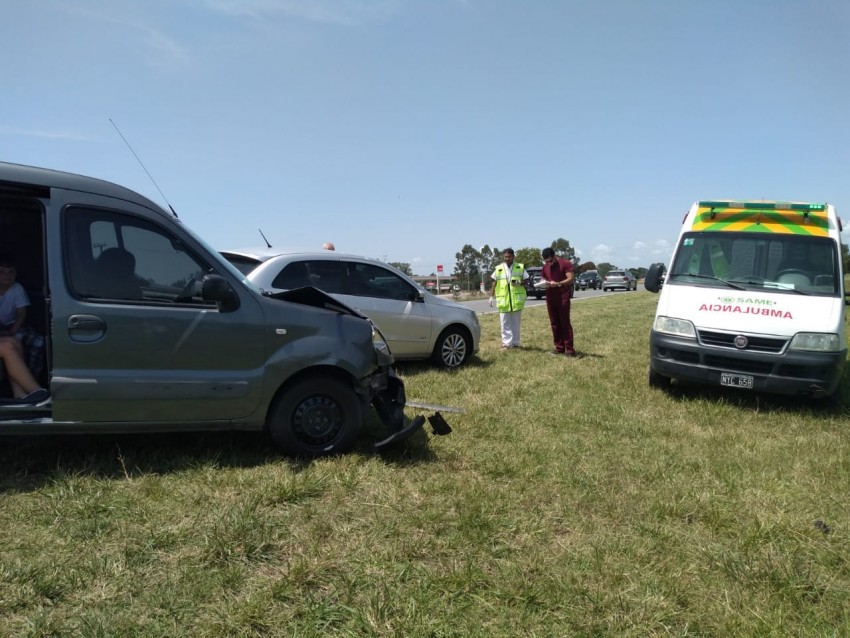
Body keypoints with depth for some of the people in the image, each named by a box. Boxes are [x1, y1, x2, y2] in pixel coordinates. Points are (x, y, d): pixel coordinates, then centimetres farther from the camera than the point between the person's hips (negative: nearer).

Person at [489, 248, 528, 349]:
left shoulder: (520, 267, 4)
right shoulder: (498, 269, 5)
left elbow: (525, 280, 7)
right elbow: (494, 283, 7)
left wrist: (519, 283, -15)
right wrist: (491, 296, 2)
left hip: (516, 299, 0)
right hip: (503, 300, 0)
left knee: (516, 322, 8)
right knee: (505, 323, 0)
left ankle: (515, 343, 15)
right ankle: (506, 343, 5)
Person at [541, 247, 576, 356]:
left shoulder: (566, 263, -6)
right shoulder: (545, 267, 13)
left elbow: (571, 279, -12)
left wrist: (557, 284, -23)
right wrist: (544, 283, -3)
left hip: (563, 298, -6)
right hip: (550, 298, 6)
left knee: (565, 323, -7)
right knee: (554, 324, 6)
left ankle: (569, 348, -6)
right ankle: (559, 347, 12)